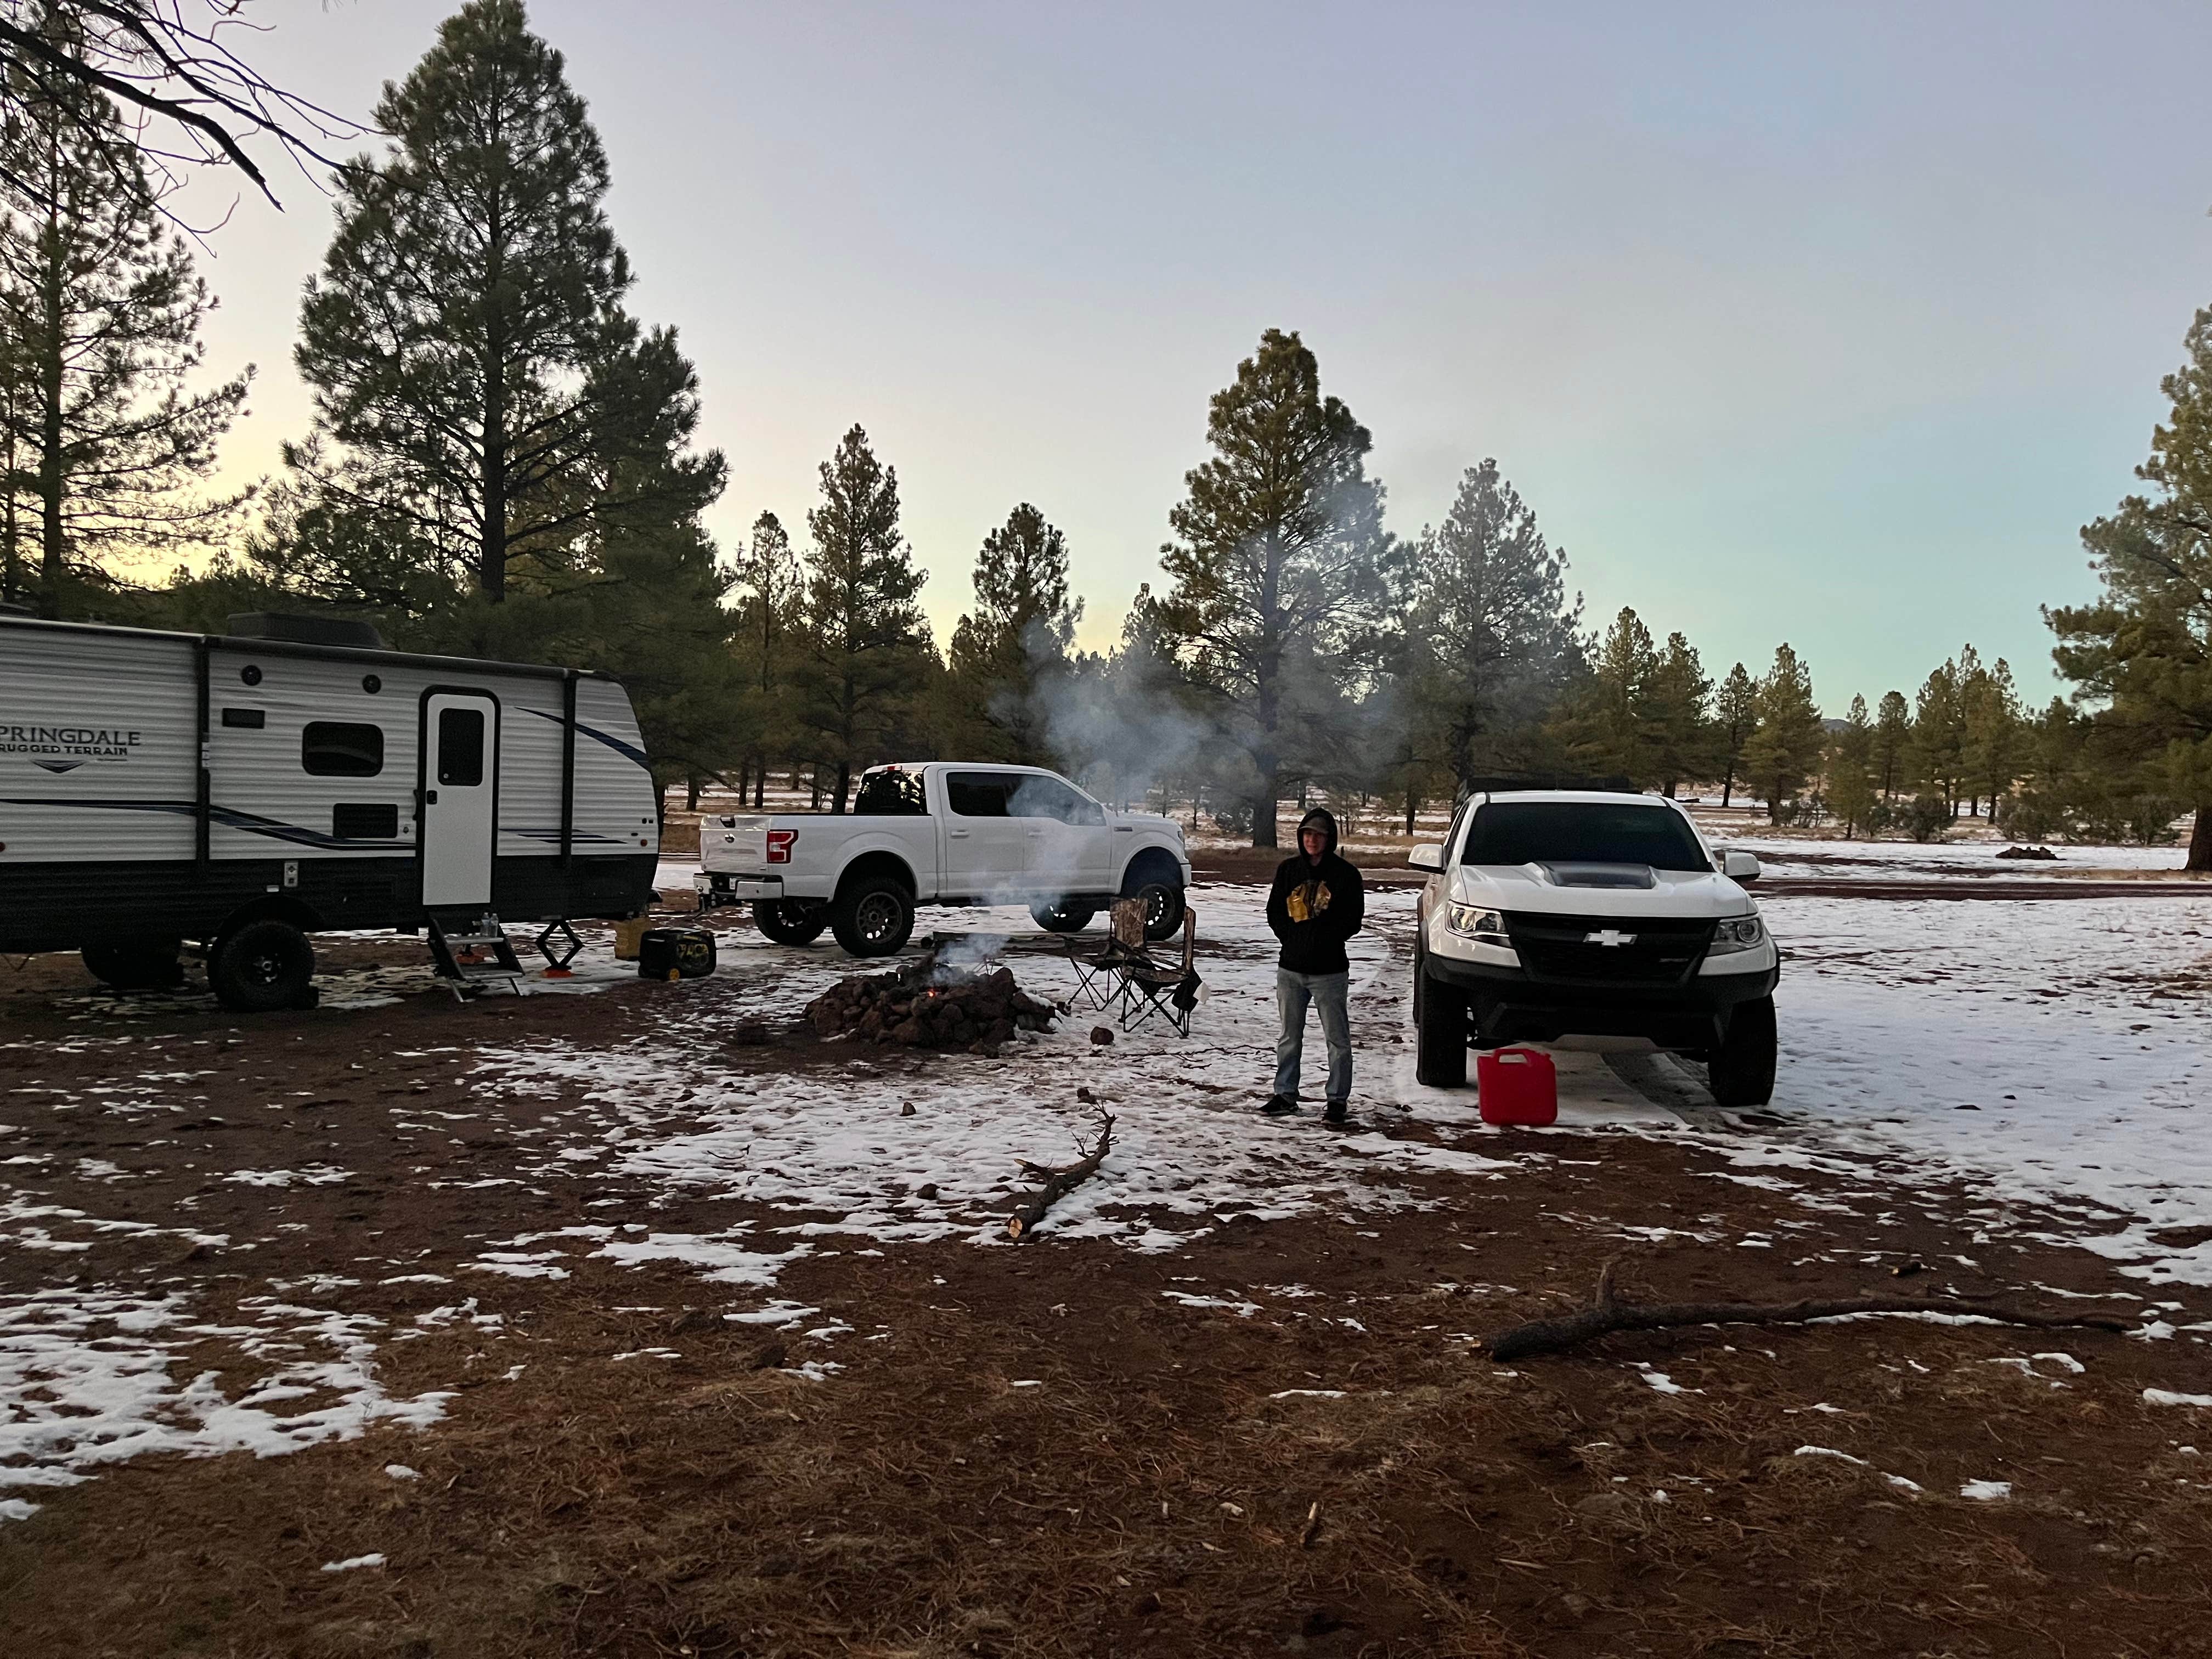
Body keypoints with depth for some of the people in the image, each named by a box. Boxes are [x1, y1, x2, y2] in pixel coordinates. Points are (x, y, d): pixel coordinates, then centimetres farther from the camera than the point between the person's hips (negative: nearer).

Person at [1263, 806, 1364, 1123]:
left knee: (1337, 1038, 1)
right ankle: (1285, 1094, 21)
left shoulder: (1345, 874, -4)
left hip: (1329, 970, -4)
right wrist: (1292, 936, -2)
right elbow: (1274, 910, 10)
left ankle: (1338, 1099, 9)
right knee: (1289, 1037, 12)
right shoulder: (1289, 869, 6)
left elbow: (1353, 919, -5)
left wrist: (1324, 939, -12)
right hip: (1291, 968, 4)